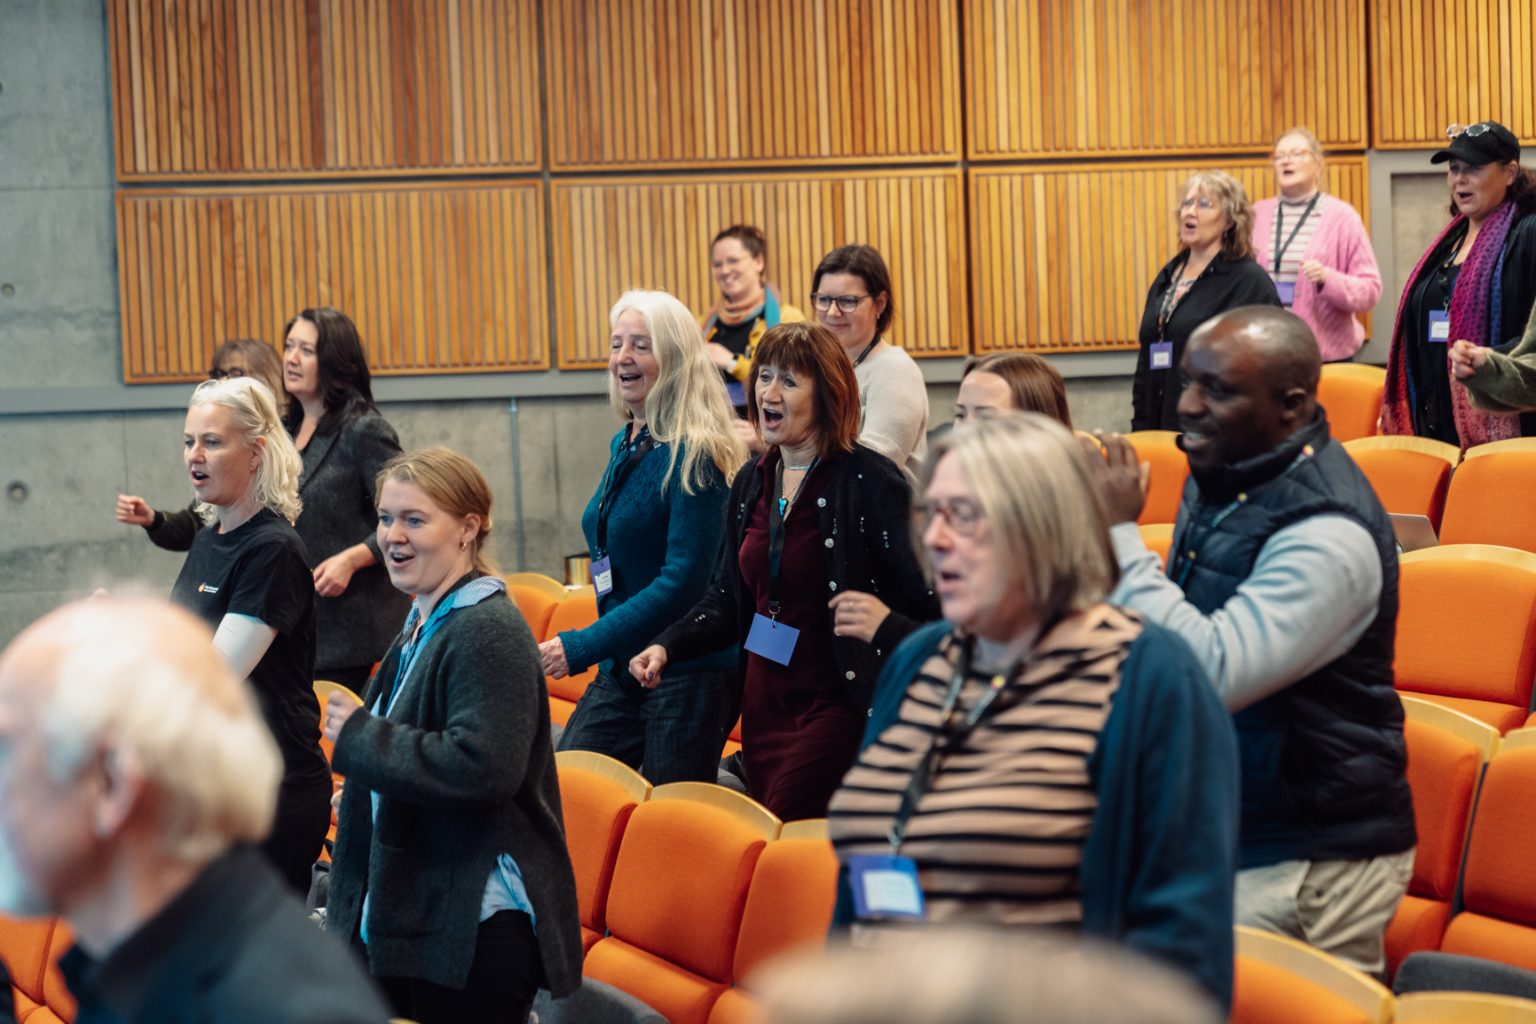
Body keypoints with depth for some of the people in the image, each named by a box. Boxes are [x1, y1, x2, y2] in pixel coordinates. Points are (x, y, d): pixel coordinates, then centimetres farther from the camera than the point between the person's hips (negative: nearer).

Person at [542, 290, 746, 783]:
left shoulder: (693, 456, -14)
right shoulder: (625, 446, 12)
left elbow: (684, 581, -20)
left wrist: (582, 646, -20)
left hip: (685, 674, -8)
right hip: (621, 669, 8)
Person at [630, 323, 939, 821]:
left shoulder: (870, 481, -11)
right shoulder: (750, 484, 11)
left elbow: (929, 604, -12)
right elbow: (726, 600, 17)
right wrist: (666, 647, 2)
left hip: (838, 703, -7)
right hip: (764, 702, 7)